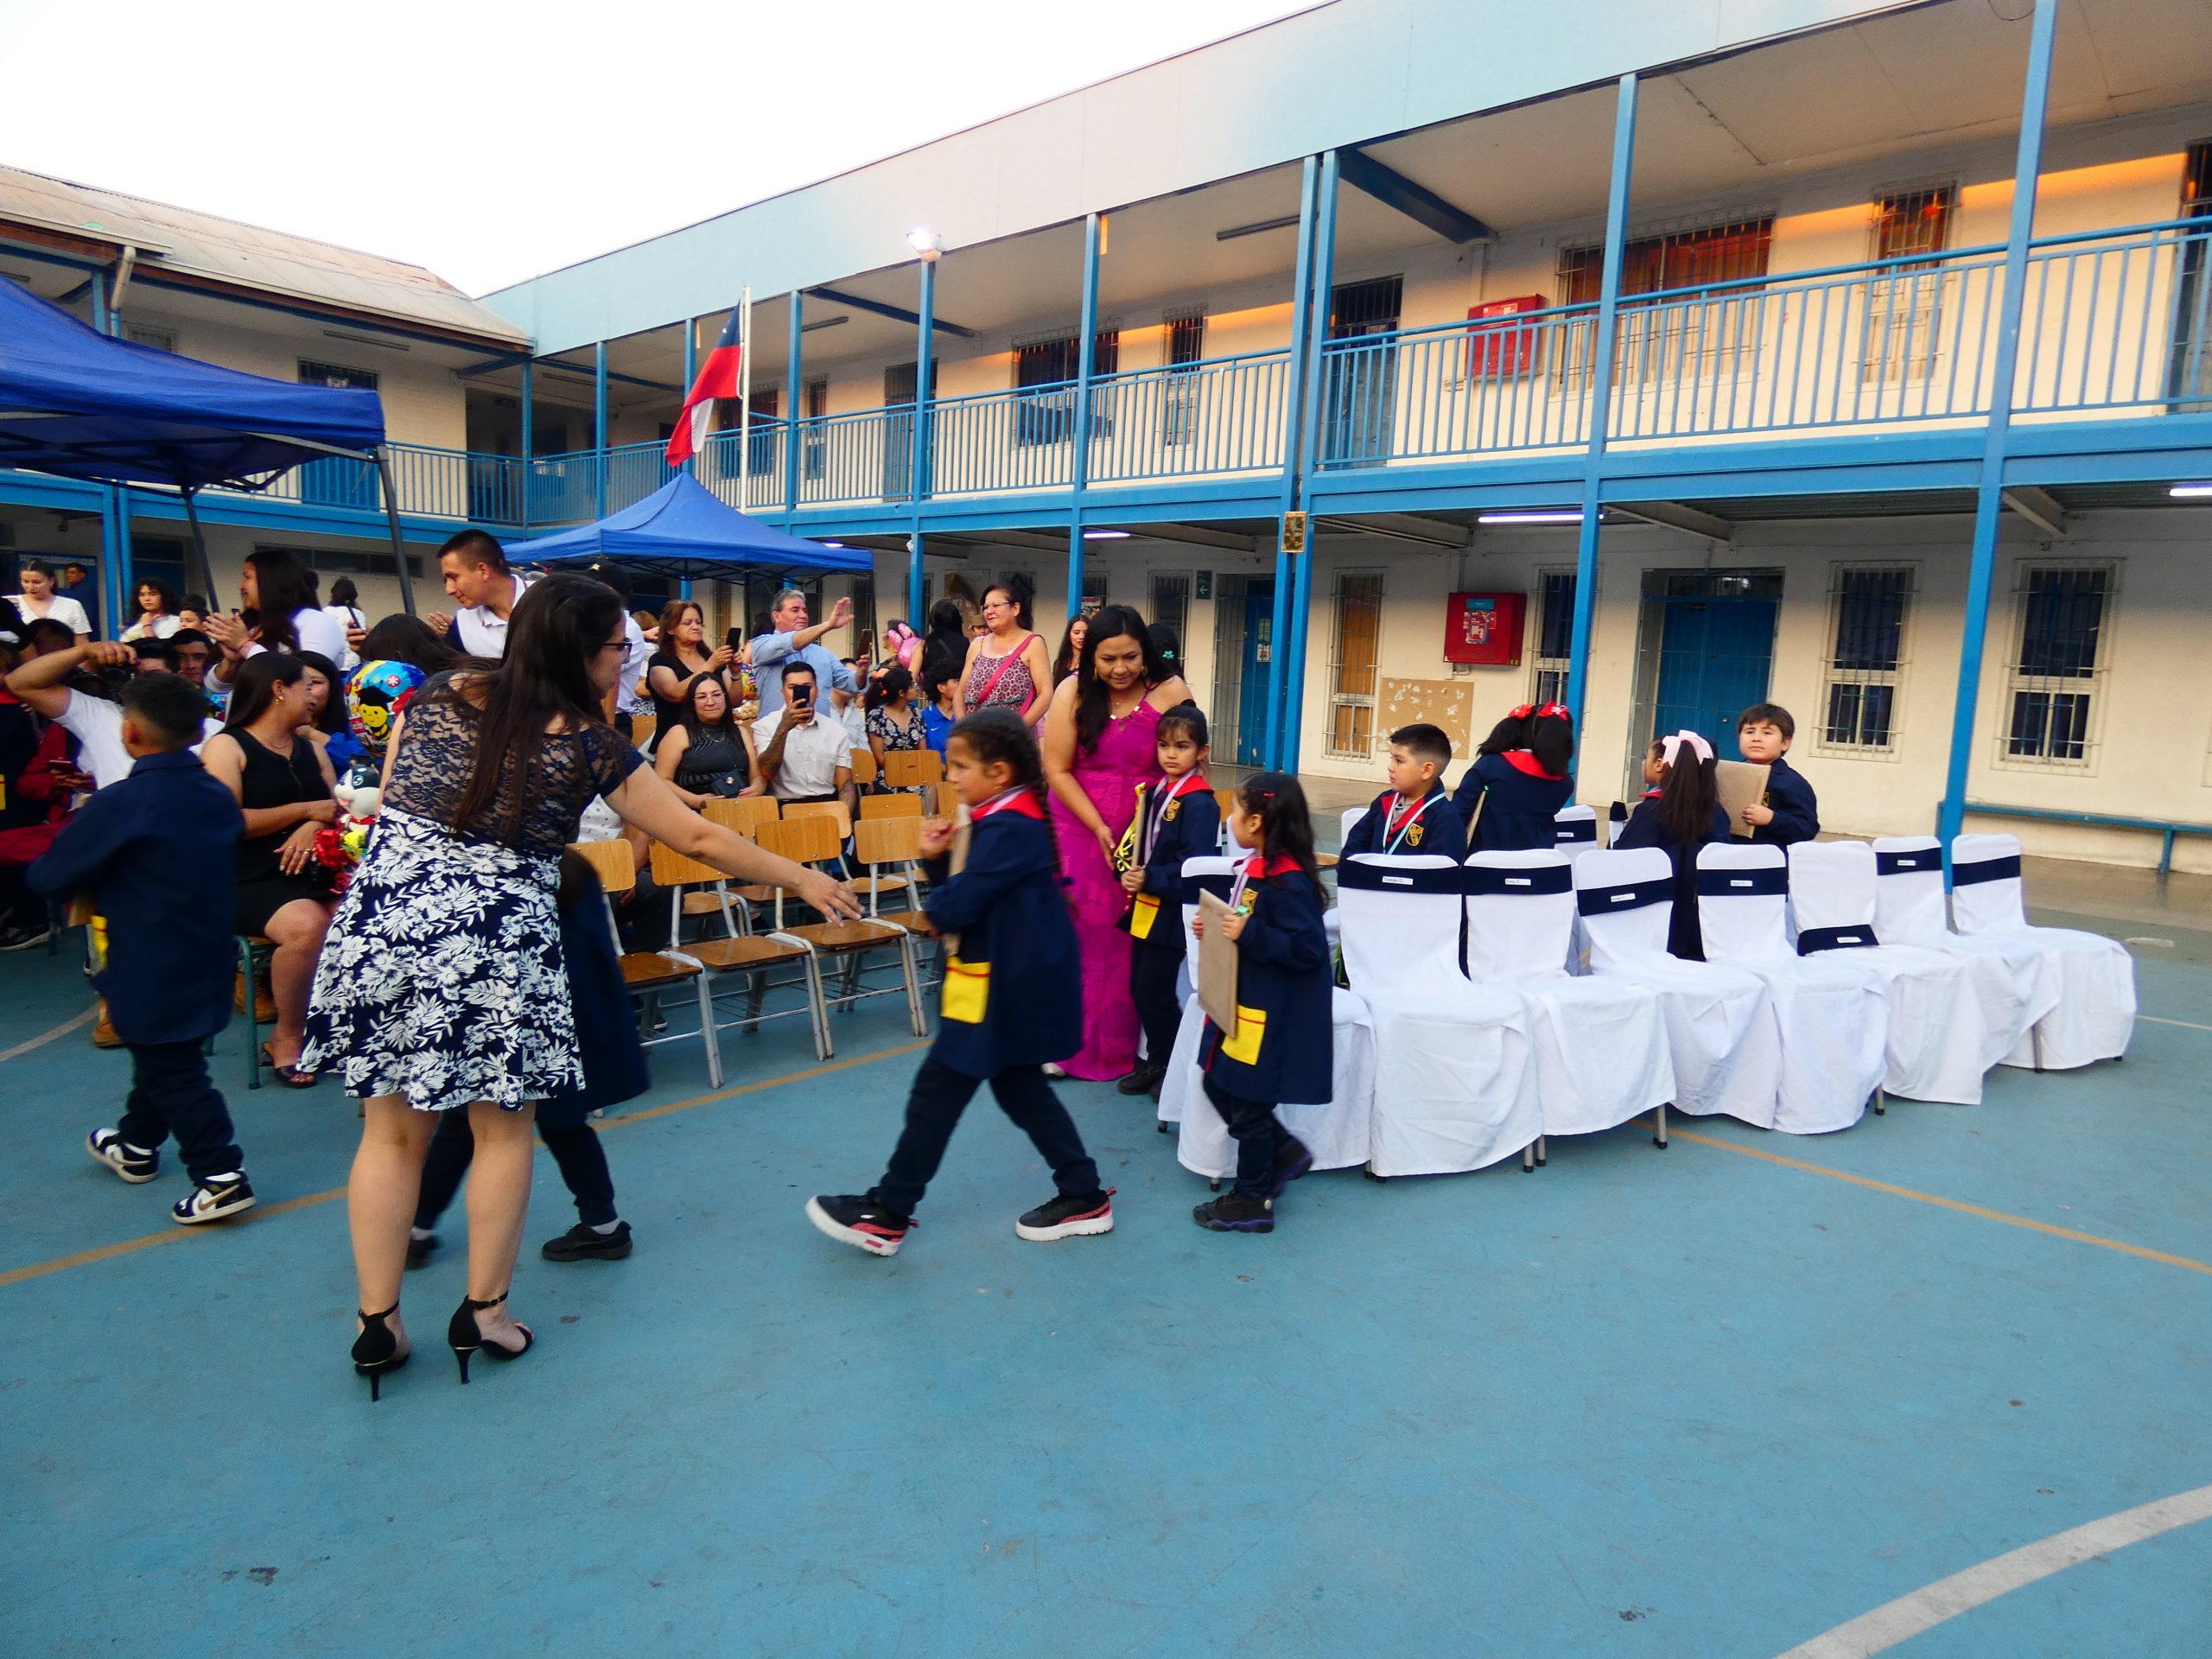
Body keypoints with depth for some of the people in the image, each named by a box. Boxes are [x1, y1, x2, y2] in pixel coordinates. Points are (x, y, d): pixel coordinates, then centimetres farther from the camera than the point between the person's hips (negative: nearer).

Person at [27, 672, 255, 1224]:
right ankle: (137, 1145, 44)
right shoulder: (217, 796, 1)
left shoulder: (121, 805, -20)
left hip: (151, 971, -8)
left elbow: (49, 875, -13)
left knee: (171, 1073, 1)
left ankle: (221, 1177, 0)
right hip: (205, 961, 8)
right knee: (161, 1056, 25)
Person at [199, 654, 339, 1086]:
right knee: (307, 925, -35)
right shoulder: (226, 747, 2)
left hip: (316, 873, 5)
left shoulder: (312, 748, 22)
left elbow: (339, 807, 15)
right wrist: (307, 810, -7)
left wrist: (316, 827, -8)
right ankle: (287, 1038, -10)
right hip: (251, 883, -5)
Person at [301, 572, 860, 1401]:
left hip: (380, 924, 4)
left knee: (391, 1131, 14)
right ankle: (484, 1309, 23)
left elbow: (388, 797, 14)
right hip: (497, 947, -4)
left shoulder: (437, 697, 5)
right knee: (503, 1128, 15)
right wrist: (800, 878, 8)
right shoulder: (587, 746, -6)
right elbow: (697, 838, -2)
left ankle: (378, 1322, 22)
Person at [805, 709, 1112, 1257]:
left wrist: (933, 909, -4)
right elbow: (963, 888, 12)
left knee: (936, 1093, 0)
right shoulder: (1005, 820, 10)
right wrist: (936, 859, -4)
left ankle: (885, 1214, 13)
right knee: (1020, 1088, 18)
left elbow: (956, 907, -25)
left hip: (1001, 986, -10)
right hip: (1015, 980, 11)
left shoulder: (1008, 829, -22)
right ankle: (1084, 1196, 25)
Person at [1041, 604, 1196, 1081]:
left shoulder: (1170, 692, -7)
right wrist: (1100, 828, -11)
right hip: (1079, 833, 1)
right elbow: (1058, 770, -4)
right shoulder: (1073, 693, -4)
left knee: (1133, 946, 4)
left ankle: (1122, 1047, 19)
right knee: (1074, 938, 4)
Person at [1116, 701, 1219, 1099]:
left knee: (1155, 990, -1)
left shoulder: (1199, 803, -16)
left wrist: (1151, 880, -24)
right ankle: (1155, 1061, 28)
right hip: (1144, 908, 8)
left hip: (1172, 912, -8)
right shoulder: (1152, 792, 9)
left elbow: (1196, 867, -21)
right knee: (1139, 987, 13)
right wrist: (1127, 873, -4)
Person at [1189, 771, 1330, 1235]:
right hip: (1243, 1003, 10)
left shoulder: (1288, 882, -24)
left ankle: (1253, 1201, 23)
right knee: (1219, 1085, 19)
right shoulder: (1256, 867, 4)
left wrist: (1248, 934, -30)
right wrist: (1217, 929, 3)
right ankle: (1284, 1153, 34)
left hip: (1271, 1016, -10)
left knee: (1249, 1103, 5)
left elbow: (1308, 949, -27)